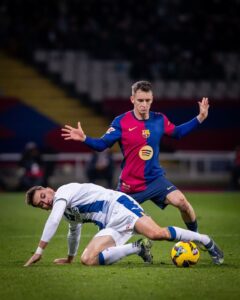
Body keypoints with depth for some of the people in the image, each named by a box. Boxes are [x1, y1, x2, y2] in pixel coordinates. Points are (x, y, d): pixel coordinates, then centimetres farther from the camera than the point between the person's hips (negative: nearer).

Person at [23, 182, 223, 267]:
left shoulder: (63, 192, -3)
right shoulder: (69, 213, 26)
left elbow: (53, 222, -15)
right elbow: (74, 233, 46)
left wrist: (39, 251, -14)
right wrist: (70, 258, 57)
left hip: (118, 205, -9)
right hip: (110, 225, 9)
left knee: (156, 233, -31)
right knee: (88, 260, -16)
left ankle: (205, 240, -13)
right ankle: (137, 248, -9)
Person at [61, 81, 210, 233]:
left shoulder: (159, 119, -1)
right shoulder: (121, 122, -12)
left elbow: (177, 132, 16)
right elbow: (102, 144, -9)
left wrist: (200, 118, 11)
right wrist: (84, 138, -27)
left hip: (155, 179, 2)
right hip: (129, 184, -1)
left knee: (181, 201, -19)